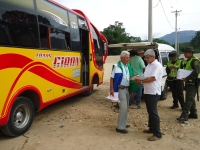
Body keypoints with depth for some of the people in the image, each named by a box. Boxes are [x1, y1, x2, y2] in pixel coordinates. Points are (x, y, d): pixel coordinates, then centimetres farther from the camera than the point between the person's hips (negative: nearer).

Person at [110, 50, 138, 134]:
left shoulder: (128, 66, 10)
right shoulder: (117, 66, -12)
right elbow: (112, 78, -14)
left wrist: (130, 89, 16)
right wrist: (111, 89, -21)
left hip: (127, 89, 8)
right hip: (120, 89, -8)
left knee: (126, 107, 15)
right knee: (123, 107, -11)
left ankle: (123, 123, 31)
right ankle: (120, 127, -1)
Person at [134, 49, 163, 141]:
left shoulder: (157, 65, -12)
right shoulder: (148, 66, 16)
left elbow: (153, 78, -21)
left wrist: (141, 81, -17)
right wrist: (139, 78, -4)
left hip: (154, 92, -9)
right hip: (147, 92, 9)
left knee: (153, 112, -6)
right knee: (150, 111, 16)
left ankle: (157, 134, 2)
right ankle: (152, 128, 29)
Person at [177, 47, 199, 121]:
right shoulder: (188, 61, 17)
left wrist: (187, 78, -26)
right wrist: (185, 78, 8)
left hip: (193, 83, -10)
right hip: (188, 82, 10)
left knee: (189, 99, -11)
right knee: (191, 99, 15)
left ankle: (184, 115, -11)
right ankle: (193, 114, 26)